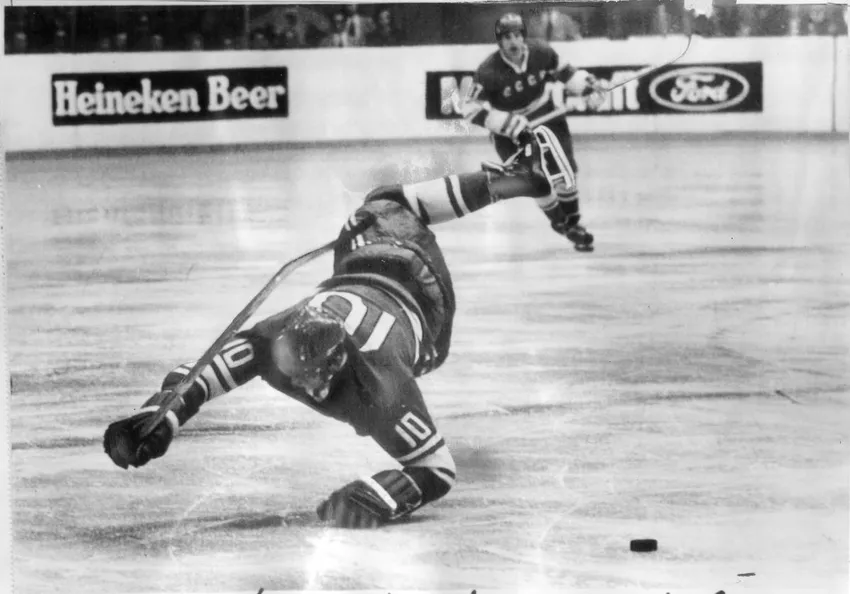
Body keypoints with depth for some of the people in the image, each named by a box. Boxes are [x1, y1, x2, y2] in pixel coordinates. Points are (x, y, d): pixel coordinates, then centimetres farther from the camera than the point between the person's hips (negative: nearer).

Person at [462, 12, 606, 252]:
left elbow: (564, 72, 5)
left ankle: (573, 223, 13)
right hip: (509, 132, -3)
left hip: (546, 116, 3)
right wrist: (506, 123, -29)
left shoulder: (541, 52, -15)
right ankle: (558, 221, 19)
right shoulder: (489, 71, -26)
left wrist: (587, 85, -9)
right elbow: (470, 107, -23)